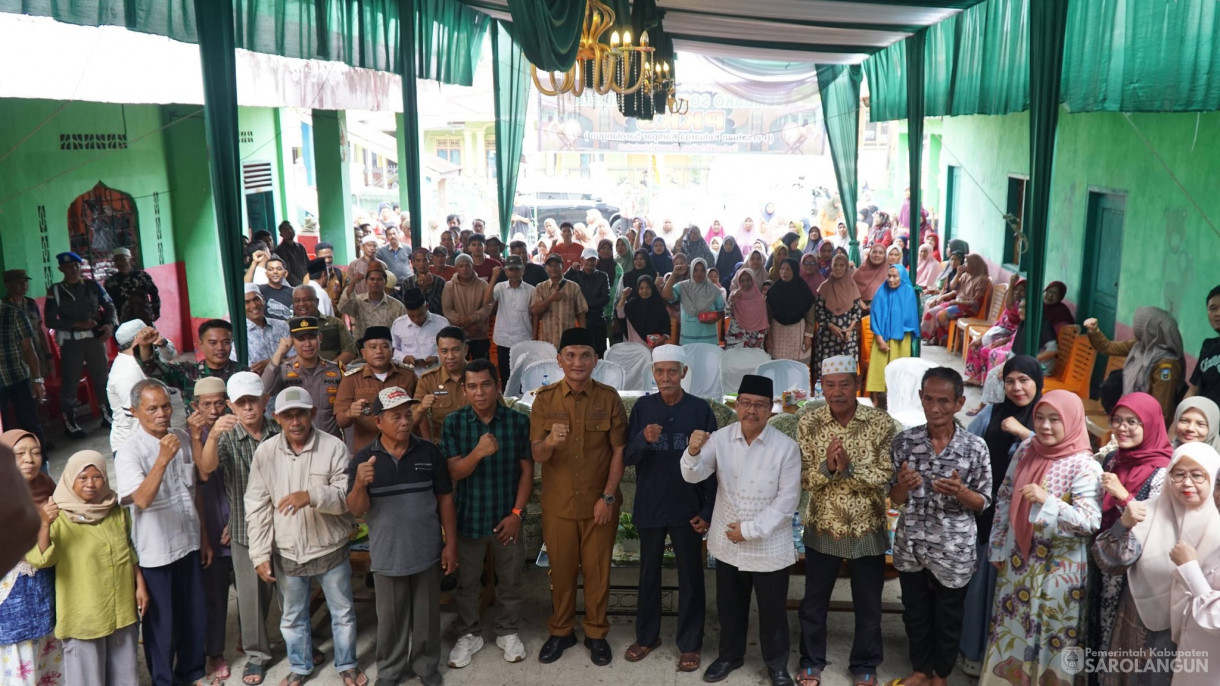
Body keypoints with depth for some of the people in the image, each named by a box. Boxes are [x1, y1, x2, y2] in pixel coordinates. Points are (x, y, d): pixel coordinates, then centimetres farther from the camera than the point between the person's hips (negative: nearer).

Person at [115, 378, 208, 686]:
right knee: (161, 622, 11)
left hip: (189, 542, 5)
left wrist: (204, 536, 12)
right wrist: (163, 459, -43)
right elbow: (142, 500, -33)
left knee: (193, 614, 19)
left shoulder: (182, 438, -1)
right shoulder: (129, 453, -18)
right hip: (156, 551, -5)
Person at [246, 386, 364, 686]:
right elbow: (256, 507, -3)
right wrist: (260, 555, -6)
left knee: (342, 613, 15)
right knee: (292, 617, 20)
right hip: (286, 554, 2)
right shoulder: (265, 452, -6)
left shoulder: (334, 447, -14)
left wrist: (311, 496, -36)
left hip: (331, 550, -2)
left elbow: (347, 495, -18)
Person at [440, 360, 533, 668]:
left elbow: (527, 470, -3)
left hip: (507, 517, 0)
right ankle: (468, 634, 33)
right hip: (468, 517, 0)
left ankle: (508, 632, 34)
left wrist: (517, 513, -9)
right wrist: (479, 452, -31)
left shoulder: (519, 421, -8)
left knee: (510, 581, 14)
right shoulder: (453, 423, -7)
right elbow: (454, 472, -11)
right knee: (467, 581, 14)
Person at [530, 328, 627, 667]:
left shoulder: (609, 398, -7)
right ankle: (560, 631, 31)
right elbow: (537, 455, -9)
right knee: (561, 570, 13)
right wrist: (549, 442, -32)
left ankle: (596, 633, 28)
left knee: (597, 570, 10)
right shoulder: (545, 398, -5)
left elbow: (619, 451, -4)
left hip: (599, 502, -1)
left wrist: (608, 496, -9)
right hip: (557, 504, 1)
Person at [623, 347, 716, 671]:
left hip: (687, 508, -1)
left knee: (690, 577, 8)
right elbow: (627, 458, -4)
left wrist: (708, 510, -6)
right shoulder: (643, 407, -3)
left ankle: (689, 644, 22)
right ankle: (646, 636, 31)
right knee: (649, 573, 15)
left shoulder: (701, 409, -7)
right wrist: (643, 439, -25)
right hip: (649, 506, 2)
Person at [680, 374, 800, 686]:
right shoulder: (720, 438, -8)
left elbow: (787, 499, -14)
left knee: (772, 610, 13)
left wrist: (750, 529, -16)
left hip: (769, 547, -3)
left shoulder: (786, 447, -15)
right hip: (727, 543, 3)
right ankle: (730, 655, 42)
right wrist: (693, 452, -36)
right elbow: (693, 476, -14)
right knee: (729, 605, 20)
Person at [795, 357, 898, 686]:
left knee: (868, 604, 15)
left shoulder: (881, 423, -12)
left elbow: (886, 476, -15)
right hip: (823, 526, 1)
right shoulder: (808, 423, -9)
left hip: (868, 528, -1)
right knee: (814, 600, 15)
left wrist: (849, 467, -29)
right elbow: (803, 478, -9)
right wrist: (826, 466, -28)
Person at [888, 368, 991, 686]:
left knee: (948, 618, 17)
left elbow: (984, 502, -4)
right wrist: (903, 485, -24)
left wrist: (960, 492, -25)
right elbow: (895, 498, -1)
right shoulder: (904, 441, -7)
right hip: (911, 546, 2)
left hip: (953, 550, -2)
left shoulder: (975, 447, -12)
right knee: (915, 613, 19)